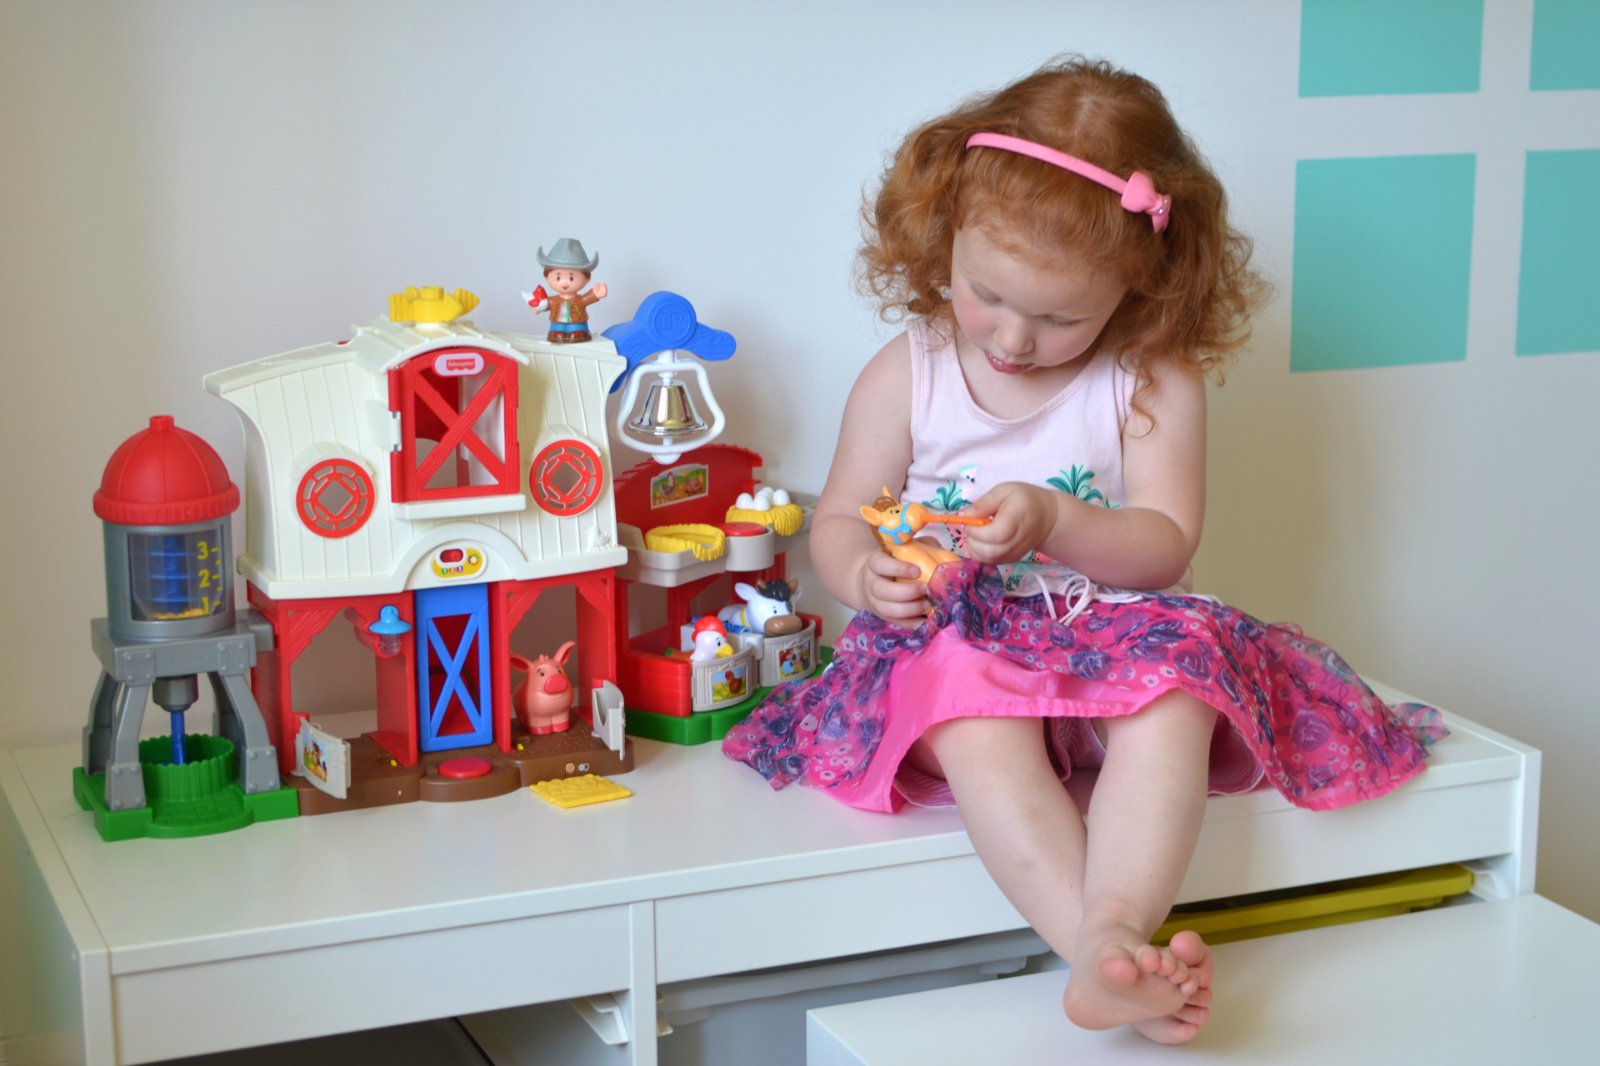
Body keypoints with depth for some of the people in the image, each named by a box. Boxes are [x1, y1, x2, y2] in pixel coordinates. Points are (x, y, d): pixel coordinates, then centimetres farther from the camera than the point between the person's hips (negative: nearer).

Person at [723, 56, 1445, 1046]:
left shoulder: (1155, 382, -1)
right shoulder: (905, 376, 3)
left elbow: (1166, 549, -5)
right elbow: (839, 522, 9)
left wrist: (1053, 521, -25)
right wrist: (865, 574, -17)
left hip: (1115, 628, 0)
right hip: (960, 639, 0)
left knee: (1177, 692, -35)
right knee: (978, 729, -36)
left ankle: (1115, 935, -51)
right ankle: (1111, 960, -50)